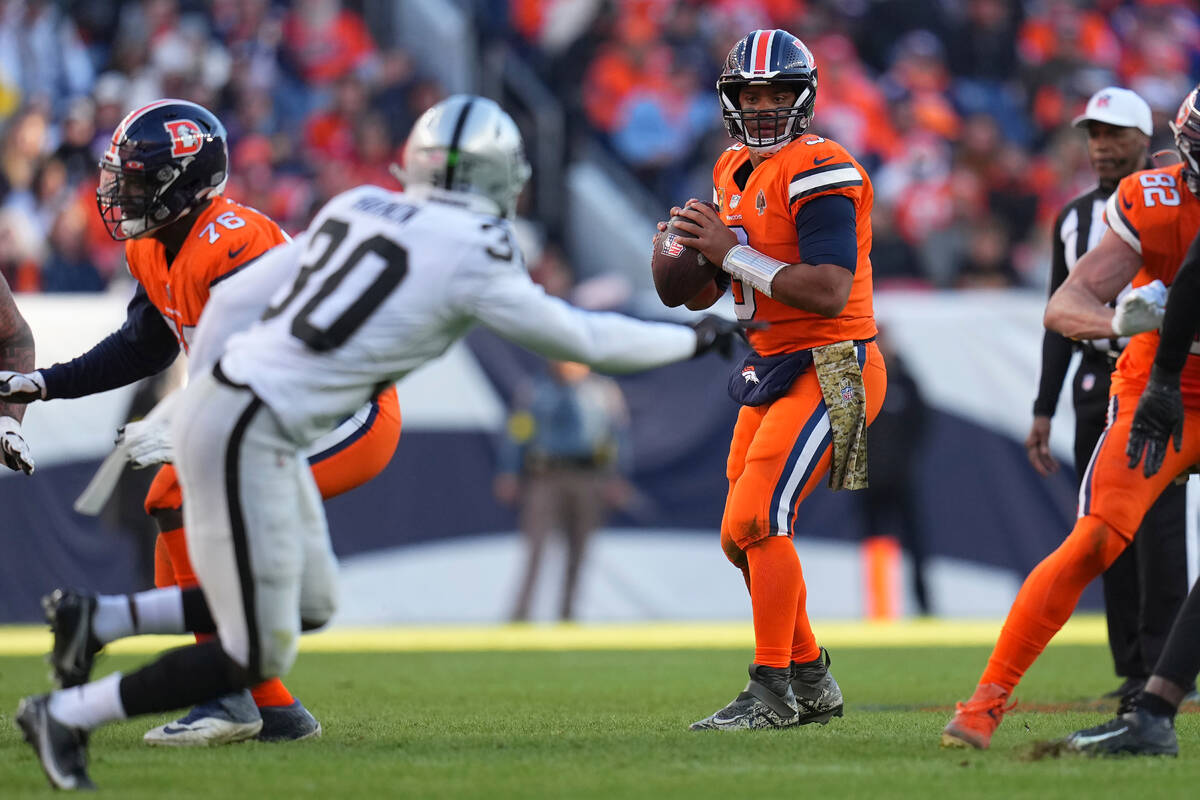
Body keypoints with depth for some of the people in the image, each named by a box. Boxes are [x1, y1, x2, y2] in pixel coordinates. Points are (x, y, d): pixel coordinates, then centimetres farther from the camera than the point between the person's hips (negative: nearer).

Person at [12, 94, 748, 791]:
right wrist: (697, 338, 12)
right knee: (258, 659, 0)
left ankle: (101, 620, 22)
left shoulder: (359, 206, 10)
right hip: (245, 437, -9)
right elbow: (582, 340, -1)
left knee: (309, 606, 19)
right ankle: (67, 716, 5)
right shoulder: (472, 254, -10)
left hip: (223, 398, 9)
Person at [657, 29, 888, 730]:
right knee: (747, 535, 12)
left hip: (829, 370, -10)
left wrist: (733, 252, -21)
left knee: (755, 521, -18)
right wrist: (684, 252, -5)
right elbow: (701, 295, 17)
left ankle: (771, 692, -12)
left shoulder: (817, 171, -15)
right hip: (773, 372, 10)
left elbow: (829, 292, -26)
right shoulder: (737, 173, 13)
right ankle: (813, 683, 25)